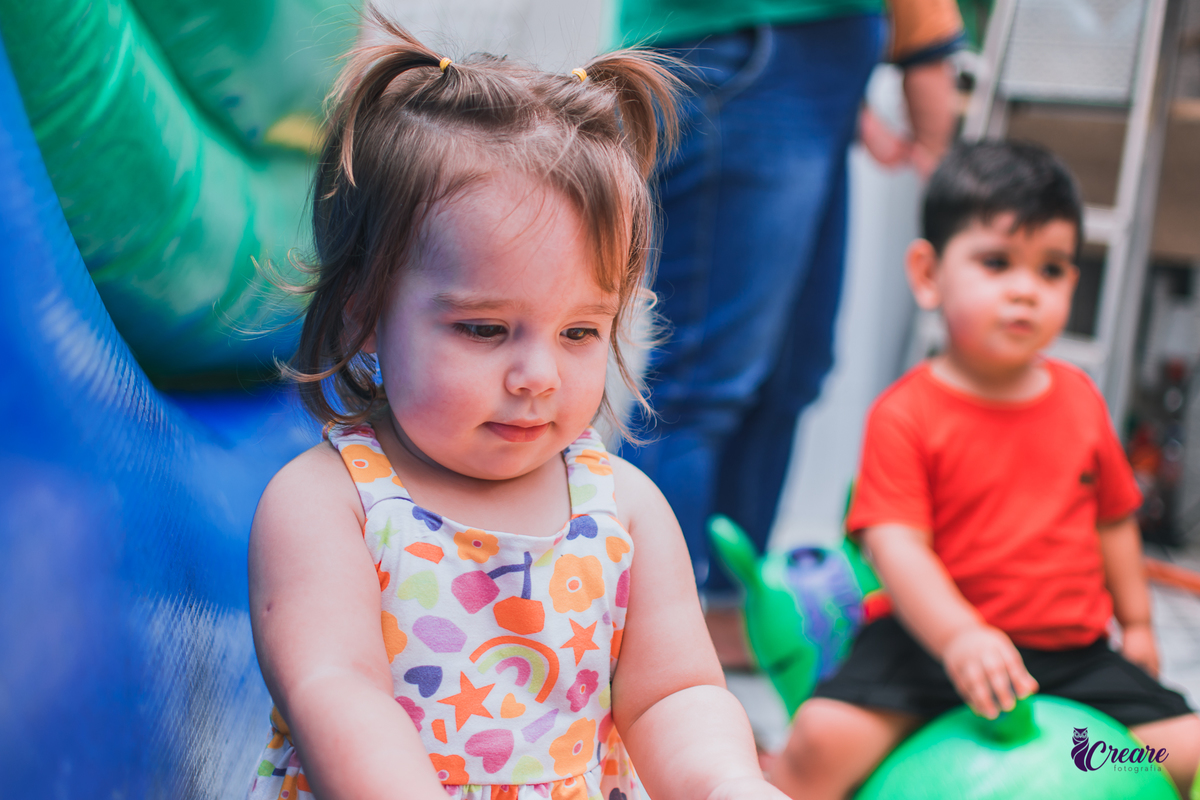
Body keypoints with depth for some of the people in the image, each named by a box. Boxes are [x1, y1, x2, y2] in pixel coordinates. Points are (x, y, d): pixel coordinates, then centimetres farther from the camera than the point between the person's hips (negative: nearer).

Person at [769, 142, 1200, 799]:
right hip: (936, 640, -5)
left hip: (1074, 653, 5)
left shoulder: (1080, 398, 8)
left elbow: (1112, 516, 19)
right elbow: (896, 544, -18)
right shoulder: (904, 413, -9)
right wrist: (960, 636, -32)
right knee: (823, 737, -26)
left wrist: (1135, 623, 21)